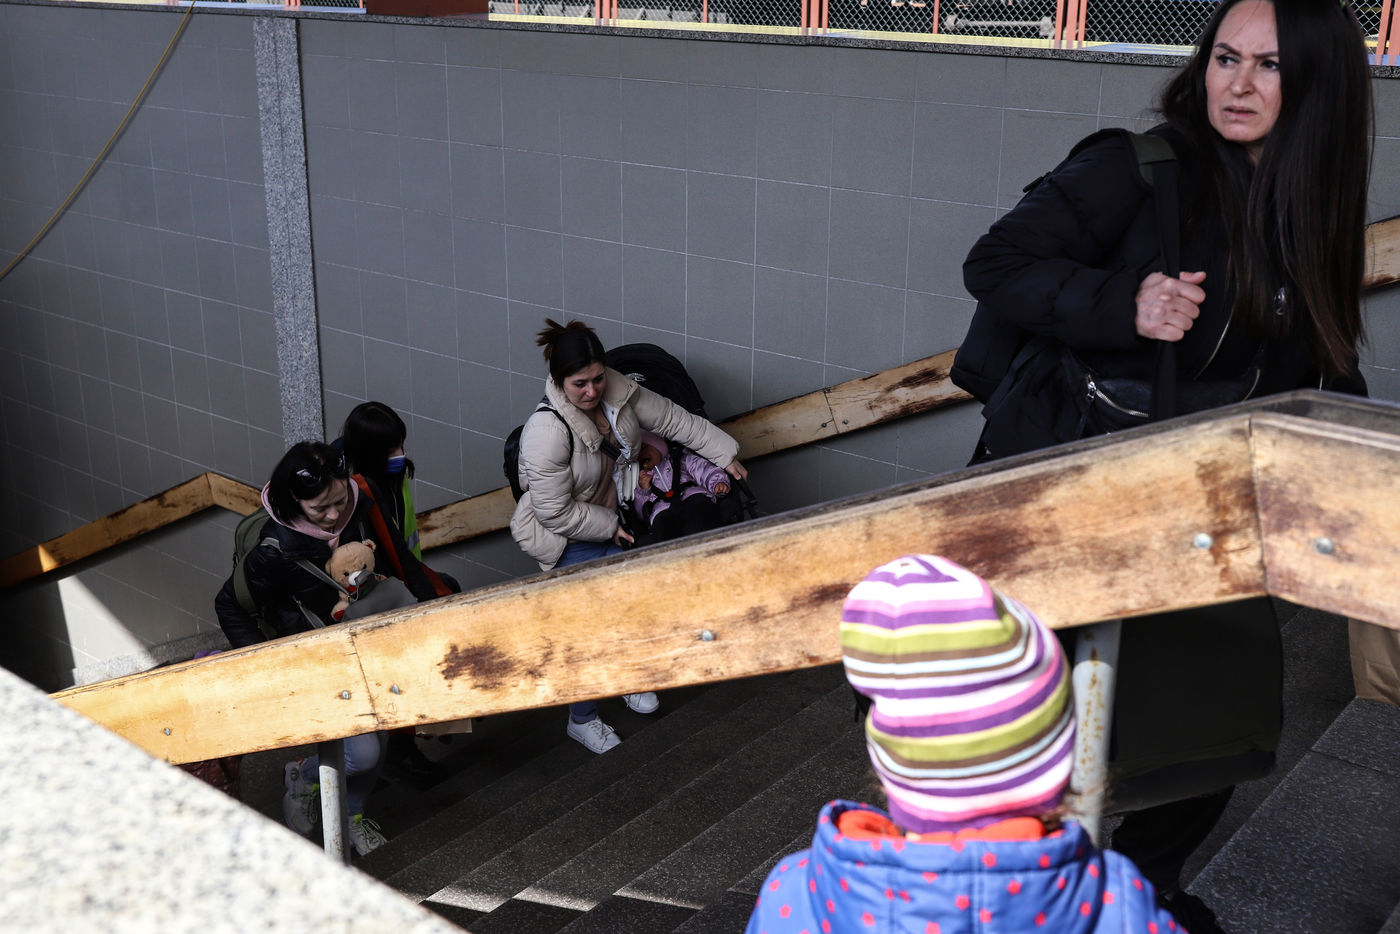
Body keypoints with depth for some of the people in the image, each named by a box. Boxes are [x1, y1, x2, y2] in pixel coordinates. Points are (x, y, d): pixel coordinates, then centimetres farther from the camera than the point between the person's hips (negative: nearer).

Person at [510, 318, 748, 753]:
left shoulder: (619, 393, -16)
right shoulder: (547, 431, -34)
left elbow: (675, 420, 0)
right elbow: (556, 512, -27)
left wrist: (726, 456, 6)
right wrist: (610, 526, -16)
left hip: (615, 522, 7)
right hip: (570, 540, -7)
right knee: (589, 624, -7)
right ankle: (582, 719, 15)